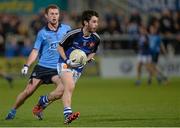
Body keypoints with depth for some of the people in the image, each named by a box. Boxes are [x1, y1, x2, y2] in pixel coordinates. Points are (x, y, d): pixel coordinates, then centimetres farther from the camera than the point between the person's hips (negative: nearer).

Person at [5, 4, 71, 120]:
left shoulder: (66, 29, 4)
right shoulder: (42, 33, 3)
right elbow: (35, 51, 3)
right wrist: (27, 66, -9)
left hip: (58, 69, 0)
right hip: (42, 67, 0)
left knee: (63, 89, -25)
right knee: (28, 91, -5)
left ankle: (43, 101, 1)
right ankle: (13, 110, 18)